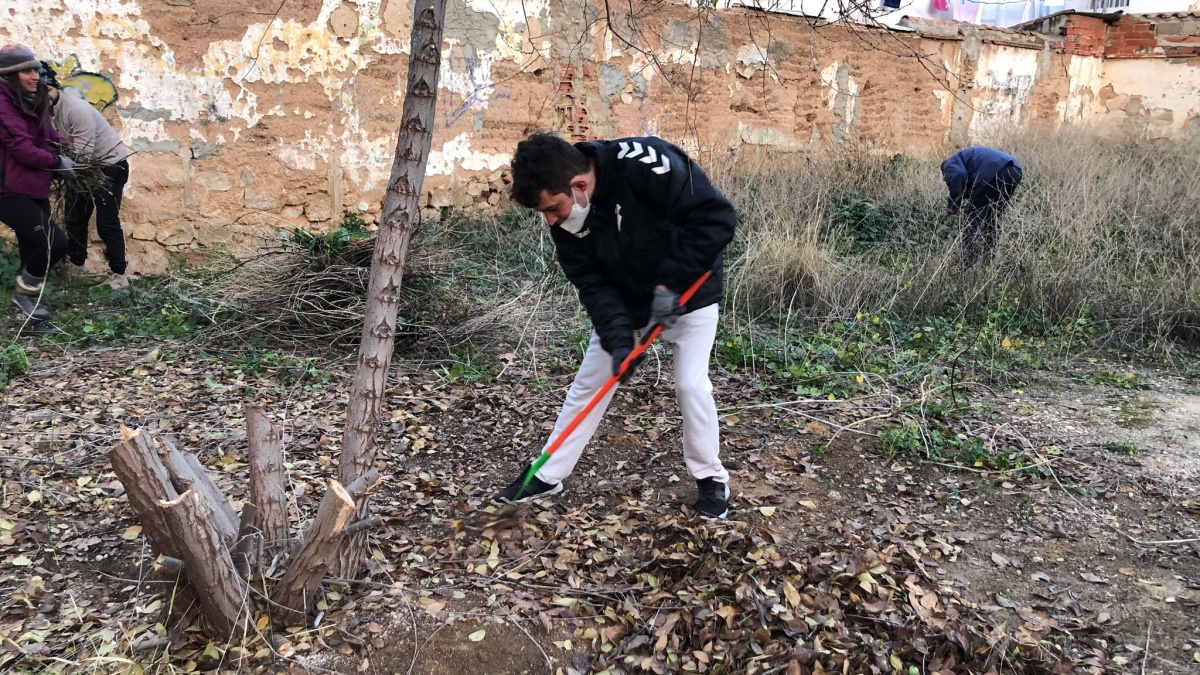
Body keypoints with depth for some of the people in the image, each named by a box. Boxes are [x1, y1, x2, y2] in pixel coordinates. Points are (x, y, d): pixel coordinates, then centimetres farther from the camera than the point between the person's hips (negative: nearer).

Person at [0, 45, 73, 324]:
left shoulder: (33, 103, 12)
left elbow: (48, 136, 22)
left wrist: (66, 151, 3)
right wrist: (58, 161, -5)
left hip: (34, 190, 9)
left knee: (35, 249, 13)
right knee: (56, 241, -18)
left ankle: (29, 299, 27)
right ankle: (24, 291, 5)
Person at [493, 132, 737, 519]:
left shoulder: (643, 164, -35)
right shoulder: (565, 217, -16)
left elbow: (717, 218, -33)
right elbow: (593, 284, -14)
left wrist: (670, 282, -33)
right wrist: (618, 339, -28)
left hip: (688, 294, -4)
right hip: (624, 301, 5)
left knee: (690, 384, -10)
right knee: (587, 383, 7)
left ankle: (711, 478, 15)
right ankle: (548, 476, 20)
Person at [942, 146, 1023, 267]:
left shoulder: (950, 163, 17)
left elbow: (958, 175, -9)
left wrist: (952, 205, -2)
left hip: (994, 172, -9)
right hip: (1014, 171, 9)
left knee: (973, 218, 0)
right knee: (993, 219, 22)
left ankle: (968, 264, -2)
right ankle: (989, 257, 26)